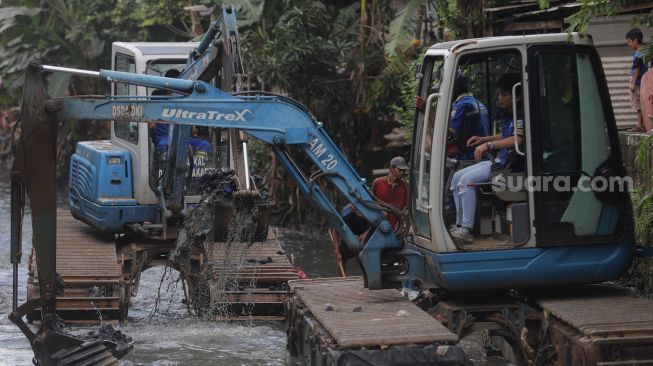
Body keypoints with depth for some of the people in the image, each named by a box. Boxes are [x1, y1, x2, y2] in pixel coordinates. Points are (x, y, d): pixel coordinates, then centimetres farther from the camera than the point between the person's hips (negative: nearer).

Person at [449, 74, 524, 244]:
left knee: (467, 180, -23)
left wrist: (489, 145, -29)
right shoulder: (507, 114, 15)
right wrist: (483, 139, 20)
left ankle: (467, 229, -24)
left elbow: (517, 139, -30)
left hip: (511, 164, -11)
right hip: (500, 160, 11)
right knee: (457, 177, 7)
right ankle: (460, 225, 7)